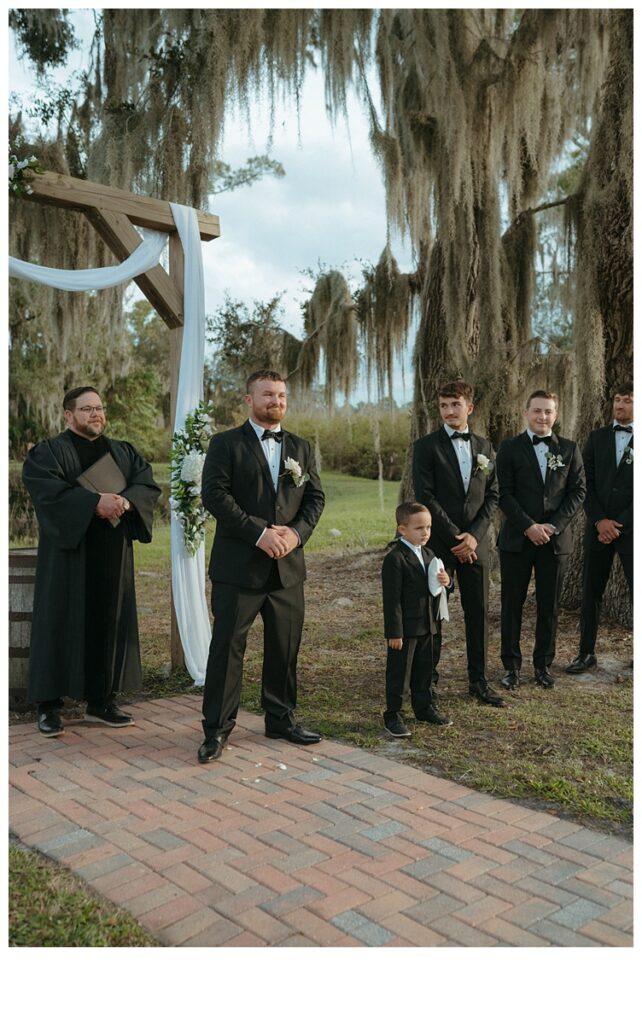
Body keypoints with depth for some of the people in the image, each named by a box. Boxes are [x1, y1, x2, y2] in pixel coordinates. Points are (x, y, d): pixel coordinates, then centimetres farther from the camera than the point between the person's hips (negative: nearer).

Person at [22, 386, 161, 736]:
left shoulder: (124, 452, 14)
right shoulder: (47, 452, -1)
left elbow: (147, 484, 1)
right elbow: (46, 488, -18)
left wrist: (125, 501, -20)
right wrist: (95, 503, -27)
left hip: (112, 555, 5)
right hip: (68, 552, -4)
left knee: (109, 623, 6)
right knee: (62, 623, -1)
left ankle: (101, 700, 16)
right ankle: (49, 704, 8)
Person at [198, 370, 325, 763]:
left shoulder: (301, 447, 14)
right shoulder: (226, 444, -1)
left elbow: (315, 497, 10)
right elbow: (214, 494, -12)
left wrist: (296, 532, -9)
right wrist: (260, 533, -18)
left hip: (288, 565, 5)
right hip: (238, 566, -4)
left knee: (285, 647, 12)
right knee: (228, 646, 0)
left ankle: (281, 718, 27)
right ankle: (217, 729, 11)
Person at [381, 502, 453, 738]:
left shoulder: (428, 554, 10)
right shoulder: (395, 559, -16)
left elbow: (434, 587, 20)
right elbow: (392, 599, -17)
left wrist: (445, 581, -5)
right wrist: (394, 632, -18)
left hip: (429, 627, 8)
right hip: (406, 628, -8)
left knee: (426, 669, 19)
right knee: (398, 672, 4)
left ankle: (425, 707, 35)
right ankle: (393, 716, 15)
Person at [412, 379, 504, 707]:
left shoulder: (484, 447, 11)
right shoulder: (426, 446, -3)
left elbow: (492, 496, 8)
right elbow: (425, 496, -10)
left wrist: (474, 535, -6)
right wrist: (455, 537, -13)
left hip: (475, 542, 4)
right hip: (439, 542, -4)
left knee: (479, 612, 6)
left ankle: (478, 681, 17)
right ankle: (427, 680, 15)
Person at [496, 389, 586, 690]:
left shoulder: (569, 449, 8)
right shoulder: (509, 448, 1)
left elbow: (578, 491, 4)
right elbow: (504, 494, -4)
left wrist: (554, 526, -9)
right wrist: (529, 526, -14)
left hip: (556, 538, 2)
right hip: (517, 538, -1)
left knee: (549, 605, 8)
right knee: (512, 603, 4)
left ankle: (543, 664, 22)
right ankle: (511, 665, 16)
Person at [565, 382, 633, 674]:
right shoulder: (597, 438, 9)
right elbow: (586, 483, 4)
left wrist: (620, 525, -11)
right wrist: (600, 520, -8)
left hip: (631, 529, -3)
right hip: (598, 526, 3)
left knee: (636, 592, 0)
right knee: (591, 591, 7)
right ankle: (586, 652, 16)